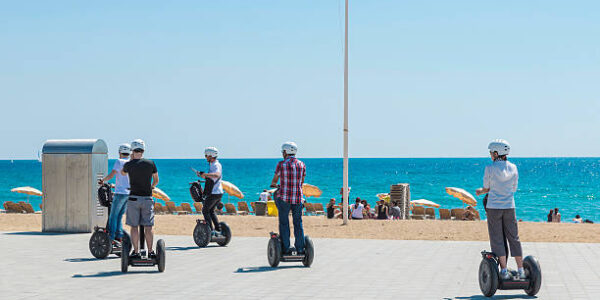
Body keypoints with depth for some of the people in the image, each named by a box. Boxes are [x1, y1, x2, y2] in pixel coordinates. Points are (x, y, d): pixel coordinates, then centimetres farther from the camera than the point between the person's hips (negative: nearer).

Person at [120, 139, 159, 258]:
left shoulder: (129, 165, -4)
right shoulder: (150, 163, -1)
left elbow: (122, 173, 21)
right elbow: (156, 180, 13)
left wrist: (131, 160, 22)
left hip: (134, 198, -1)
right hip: (147, 198, 1)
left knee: (134, 226, 4)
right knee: (148, 227, 5)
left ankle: (136, 251, 3)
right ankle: (150, 251, 5)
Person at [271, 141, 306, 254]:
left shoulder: (281, 164, -5)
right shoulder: (302, 164, 6)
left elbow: (275, 179, 10)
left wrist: (273, 184, 33)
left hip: (284, 197, -3)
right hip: (298, 198, 3)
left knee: (284, 223, 6)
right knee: (298, 223, 10)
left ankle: (286, 248, 5)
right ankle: (300, 248, 9)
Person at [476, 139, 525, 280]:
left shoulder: (490, 168, -10)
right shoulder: (513, 167, 2)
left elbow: (486, 188, -2)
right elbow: (514, 189, 10)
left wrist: (480, 191, 22)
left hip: (494, 207, -4)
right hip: (509, 207, 4)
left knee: (497, 240, 2)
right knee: (514, 238, 10)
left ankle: (504, 271, -2)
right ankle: (521, 270, 9)